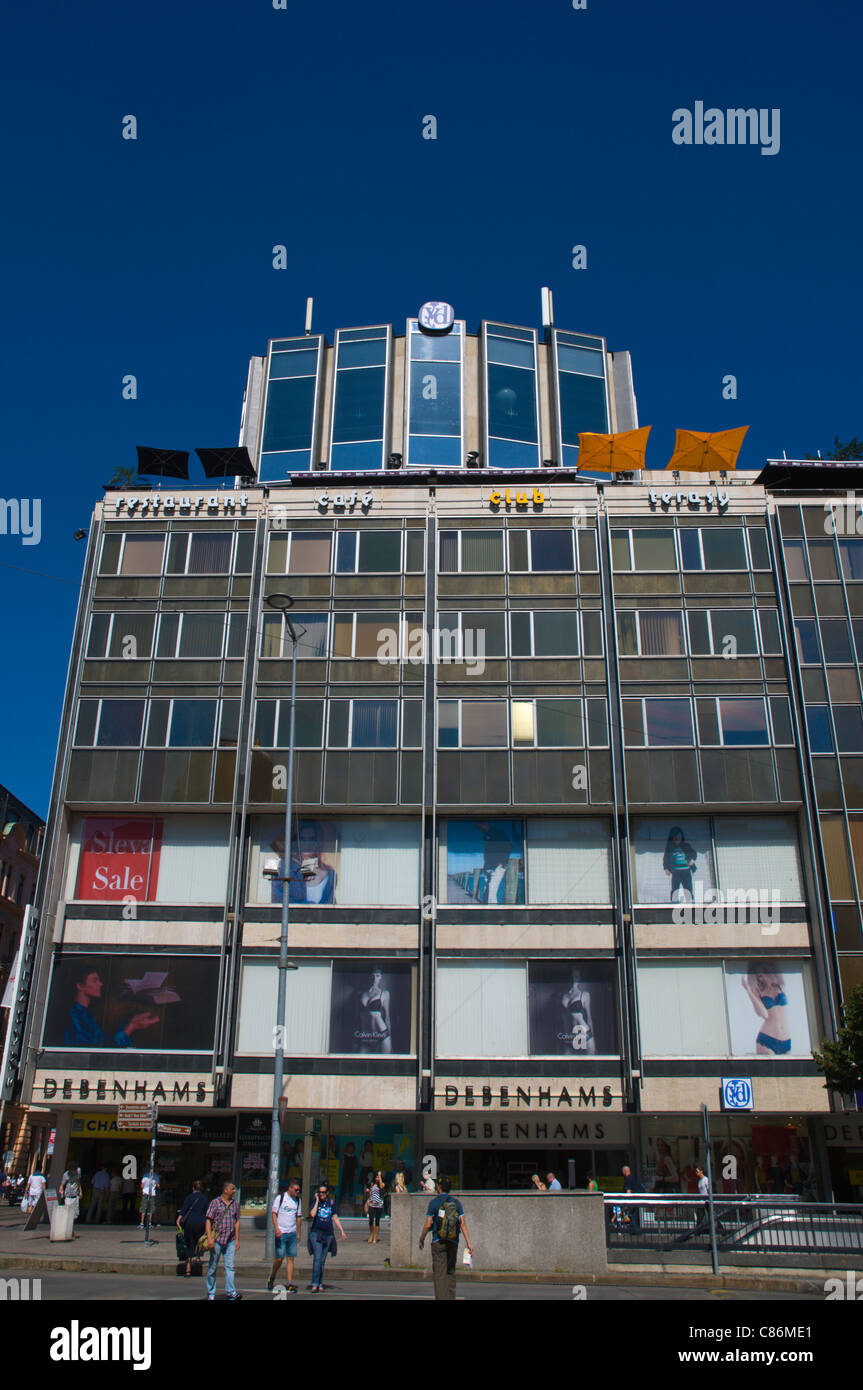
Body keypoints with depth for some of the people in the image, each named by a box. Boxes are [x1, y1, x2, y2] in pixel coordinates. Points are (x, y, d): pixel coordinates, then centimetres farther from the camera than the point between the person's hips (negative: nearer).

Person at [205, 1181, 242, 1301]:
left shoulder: (235, 1203, 10)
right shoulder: (215, 1202, -2)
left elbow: (237, 1221, 15)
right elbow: (208, 1220, -6)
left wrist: (237, 1239, 11)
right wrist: (209, 1238, -15)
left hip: (230, 1241, 3)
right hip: (217, 1240, -3)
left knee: (230, 1267, -6)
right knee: (213, 1267, 5)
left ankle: (231, 1293, -9)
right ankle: (211, 1293, 17)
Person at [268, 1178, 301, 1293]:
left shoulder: (297, 1200, 11)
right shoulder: (280, 1197, -3)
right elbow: (273, 1213, -6)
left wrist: (298, 1233, 15)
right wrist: (276, 1228, -17)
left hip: (292, 1233, 4)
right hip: (281, 1233, -4)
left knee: (291, 1258, 1)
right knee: (279, 1258, -4)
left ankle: (290, 1284, 5)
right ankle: (271, 1278, 21)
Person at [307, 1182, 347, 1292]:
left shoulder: (331, 1202, 9)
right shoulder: (315, 1202, 2)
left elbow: (335, 1218, 12)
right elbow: (312, 1214, -15)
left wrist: (341, 1231, 8)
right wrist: (317, 1201, -11)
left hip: (328, 1234, 3)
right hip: (316, 1232, -3)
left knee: (322, 1260, 7)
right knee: (317, 1258, -14)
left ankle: (320, 1284, 12)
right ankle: (314, 1284, -14)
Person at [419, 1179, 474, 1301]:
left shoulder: (434, 1202, -5)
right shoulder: (456, 1202, 5)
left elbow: (428, 1224, -7)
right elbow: (463, 1223, -1)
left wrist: (421, 1239, 7)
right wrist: (468, 1243, -2)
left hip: (438, 1242, -4)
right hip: (453, 1242, 4)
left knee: (439, 1274, -3)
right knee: (451, 1272, 16)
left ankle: (441, 1297, -12)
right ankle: (451, 1297, 15)